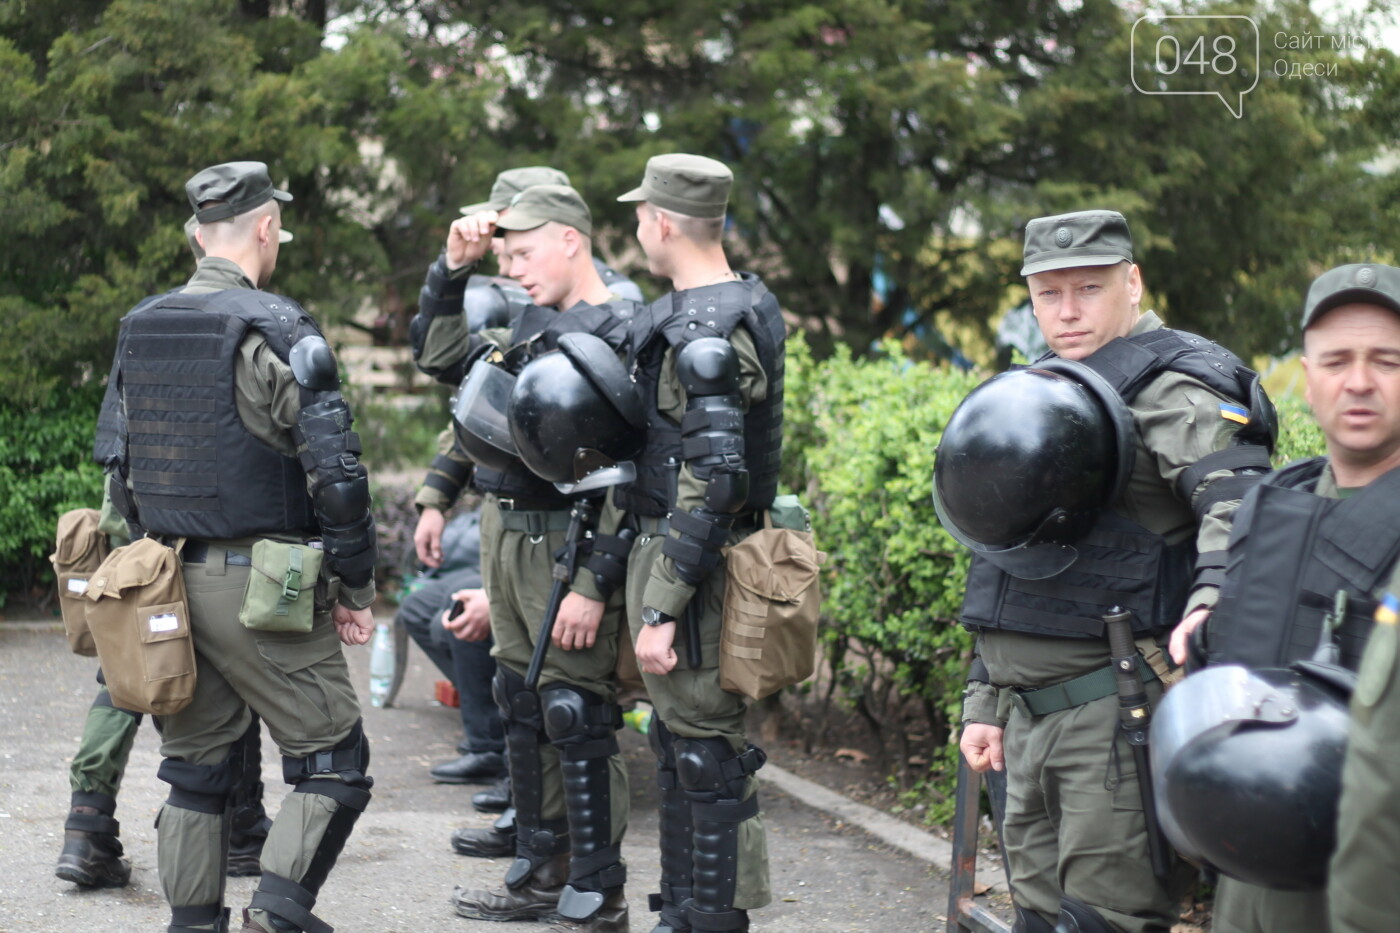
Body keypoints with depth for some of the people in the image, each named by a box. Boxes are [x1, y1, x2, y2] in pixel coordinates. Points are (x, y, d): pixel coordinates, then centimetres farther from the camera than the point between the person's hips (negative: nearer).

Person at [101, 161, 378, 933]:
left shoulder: (141, 329, 9)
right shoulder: (277, 330, -12)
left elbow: (122, 465, 16)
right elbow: (334, 475, -15)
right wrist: (356, 589, -6)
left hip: (167, 581, 7)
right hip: (261, 586, -7)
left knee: (196, 773, 15)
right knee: (331, 767, 2)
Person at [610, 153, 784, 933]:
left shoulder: (705, 334, -20)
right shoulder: (744, 304, 12)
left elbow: (711, 481, -25)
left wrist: (661, 609, -25)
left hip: (691, 560, -11)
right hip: (679, 548, 11)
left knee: (708, 758, -4)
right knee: (680, 746, 19)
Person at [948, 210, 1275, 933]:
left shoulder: (1173, 388, -8)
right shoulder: (1043, 394, 21)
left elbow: (1239, 504, -27)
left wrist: (1211, 601, -46)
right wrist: (983, 702, 24)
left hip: (1121, 706, -9)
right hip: (1032, 711, 9)